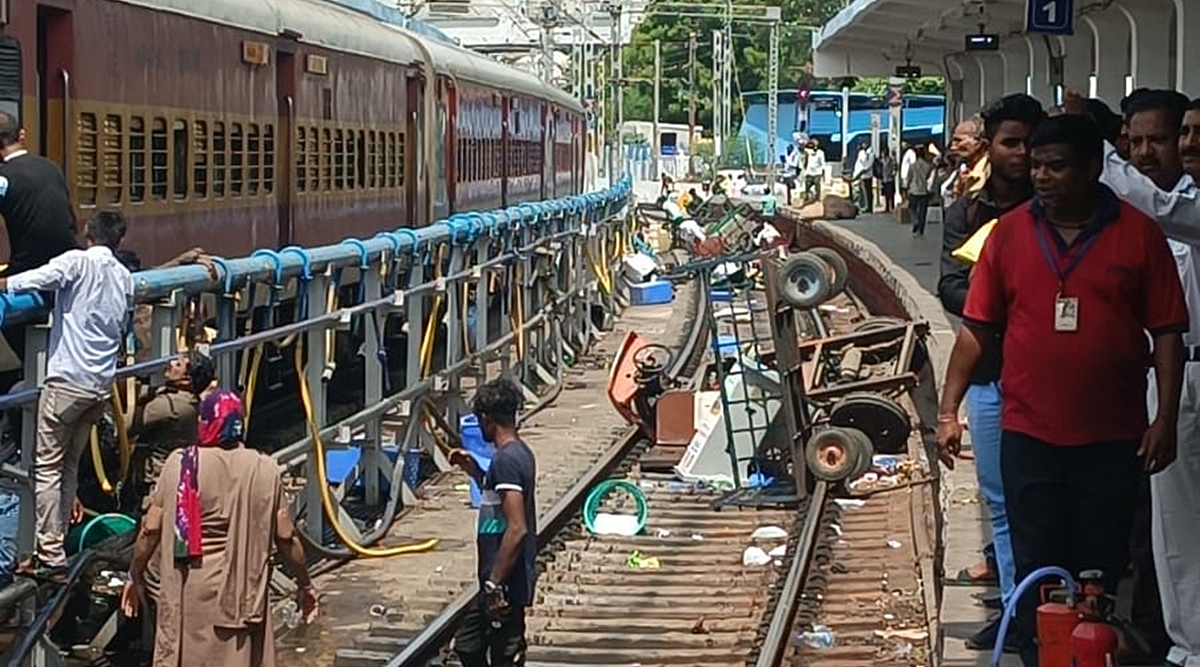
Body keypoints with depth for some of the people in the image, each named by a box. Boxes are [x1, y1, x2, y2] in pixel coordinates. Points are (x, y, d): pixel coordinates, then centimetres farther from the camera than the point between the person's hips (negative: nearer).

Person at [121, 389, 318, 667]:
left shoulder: (180, 464, -4)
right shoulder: (265, 471, -2)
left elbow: (151, 529, -3)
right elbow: (286, 537, 0)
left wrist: (136, 576, 12)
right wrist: (305, 584, 14)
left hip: (190, 588, -1)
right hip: (244, 590, 1)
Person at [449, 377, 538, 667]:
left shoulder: (506, 460, -19)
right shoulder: (520, 453, 11)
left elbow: (517, 529, -26)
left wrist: (495, 584, -23)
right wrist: (474, 470, 19)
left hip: (505, 585, -10)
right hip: (504, 581, 10)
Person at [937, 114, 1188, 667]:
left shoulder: (1138, 235, -2)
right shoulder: (1009, 232, 1)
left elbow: (1167, 333, 0)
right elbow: (976, 327, 3)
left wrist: (1166, 419, -6)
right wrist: (948, 410, -1)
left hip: (1112, 439, -1)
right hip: (1029, 435, 1)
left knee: (1100, 573, 8)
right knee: (1036, 571, 6)